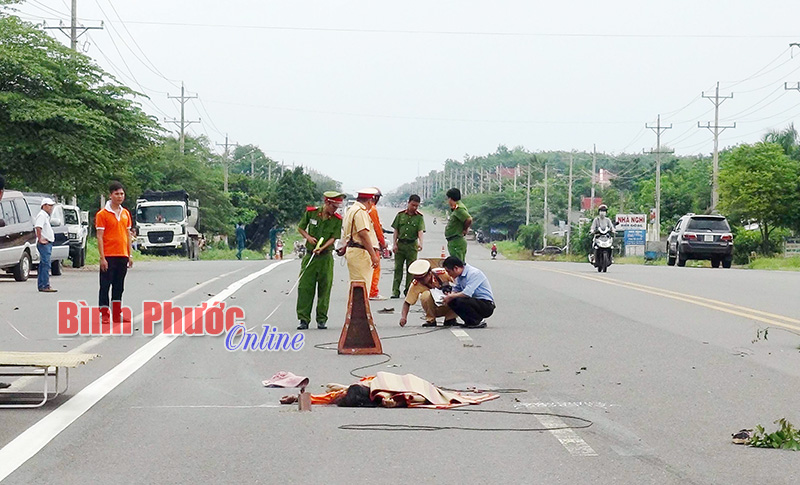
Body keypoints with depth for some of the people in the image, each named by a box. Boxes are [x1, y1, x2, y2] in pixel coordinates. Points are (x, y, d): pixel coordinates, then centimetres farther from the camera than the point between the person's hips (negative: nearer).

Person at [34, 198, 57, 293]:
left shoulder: (46, 216, 21)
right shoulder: (41, 215, -12)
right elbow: (38, 227, -25)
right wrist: (40, 239, -24)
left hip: (47, 243, 11)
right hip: (44, 243, -11)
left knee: (43, 265, 12)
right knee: (46, 264, -13)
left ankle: (41, 285, 16)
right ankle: (45, 286, -15)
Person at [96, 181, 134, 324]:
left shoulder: (125, 213, 12)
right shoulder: (102, 214, -6)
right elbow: (100, 237, -9)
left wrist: (130, 255, 13)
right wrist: (102, 257, -14)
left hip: (122, 256, 6)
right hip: (109, 257, -6)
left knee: (119, 287, 11)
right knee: (105, 286, -1)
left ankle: (117, 314, 17)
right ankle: (104, 315, 2)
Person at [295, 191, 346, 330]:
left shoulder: (337, 219, -4)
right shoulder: (311, 212, -2)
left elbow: (333, 238, -7)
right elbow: (300, 228, 10)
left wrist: (321, 248, -22)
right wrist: (308, 237, -9)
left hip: (326, 257, 0)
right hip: (309, 255, 1)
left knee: (324, 288, 1)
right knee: (304, 287, -2)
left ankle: (321, 319, 10)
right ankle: (304, 319, 3)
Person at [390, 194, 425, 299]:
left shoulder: (419, 217, 0)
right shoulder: (400, 215, 5)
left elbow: (420, 231, -12)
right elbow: (396, 230, 8)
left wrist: (420, 243, -29)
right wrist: (394, 244, 0)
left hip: (412, 245, -1)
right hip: (400, 244, 1)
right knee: (398, 268, 0)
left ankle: (408, 290, 10)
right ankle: (395, 291, 1)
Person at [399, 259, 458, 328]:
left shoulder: (443, 273, -22)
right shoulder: (416, 285, -20)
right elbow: (407, 302, -15)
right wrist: (403, 316, -32)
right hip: (433, 310, 0)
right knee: (425, 295, -32)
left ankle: (450, 319, -5)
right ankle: (430, 320, -10)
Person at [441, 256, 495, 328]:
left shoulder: (473, 273, -20)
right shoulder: (460, 276, 7)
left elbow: (467, 293, -30)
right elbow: (456, 289, 16)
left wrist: (450, 297, -19)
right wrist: (449, 295, -7)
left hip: (487, 305, -9)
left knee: (460, 301, -30)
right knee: (451, 301, -5)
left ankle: (478, 322, -11)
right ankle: (469, 322, 4)